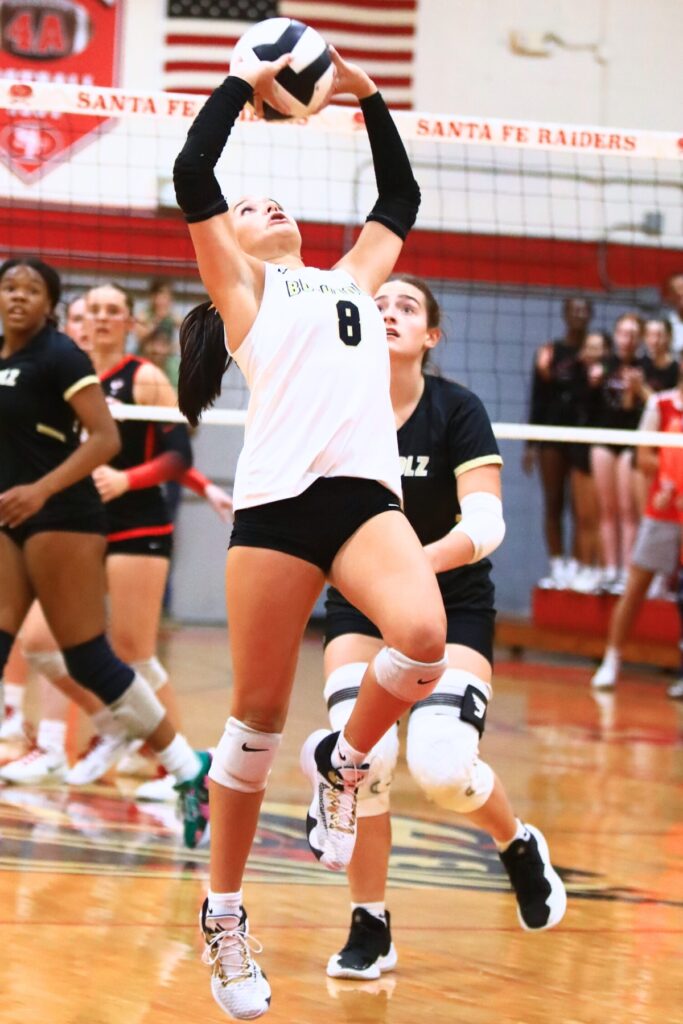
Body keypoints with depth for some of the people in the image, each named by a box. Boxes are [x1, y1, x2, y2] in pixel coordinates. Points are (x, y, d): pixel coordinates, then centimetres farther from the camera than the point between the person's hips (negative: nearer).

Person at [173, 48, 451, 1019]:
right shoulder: (241, 288, 17)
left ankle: (343, 761, 4)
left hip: (365, 494, 3)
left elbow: (400, 198, 41)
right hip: (276, 498, -3)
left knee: (423, 638, -26)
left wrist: (370, 99, 37)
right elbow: (192, 178, 6)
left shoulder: (352, 278, 31)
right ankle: (224, 917, 10)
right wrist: (243, 85, 15)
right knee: (258, 713, -3)